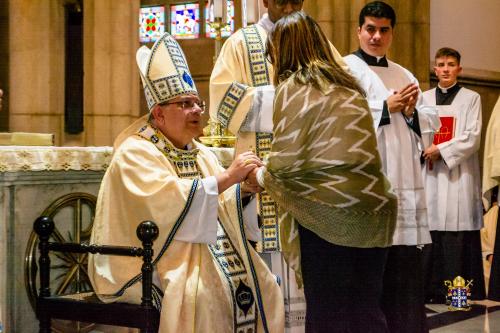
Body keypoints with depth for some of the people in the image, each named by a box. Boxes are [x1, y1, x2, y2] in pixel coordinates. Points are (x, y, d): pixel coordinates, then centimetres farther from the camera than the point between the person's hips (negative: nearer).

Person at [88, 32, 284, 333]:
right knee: (202, 291, -31)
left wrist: (245, 188, -7)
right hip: (147, 265, -8)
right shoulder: (135, 154, -9)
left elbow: (220, 205, 13)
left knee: (262, 285, -6)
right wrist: (225, 177, -25)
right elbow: (167, 202, -24)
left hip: (208, 253, 8)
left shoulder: (200, 153, 16)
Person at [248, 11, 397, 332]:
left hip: (327, 213, -6)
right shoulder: (348, 85, 16)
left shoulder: (293, 87, -3)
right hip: (373, 210, 6)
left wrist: (259, 176, 14)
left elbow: (285, 163, -8)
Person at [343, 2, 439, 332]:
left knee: (406, 267, 8)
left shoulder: (404, 75, 19)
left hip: (405, 183, 6)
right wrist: (386, 108, -12)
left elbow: (432, 121, 17)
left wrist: (412, 112, -3)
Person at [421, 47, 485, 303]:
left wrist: (440, 150, -10)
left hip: (459, 176, -3)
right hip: (430, 175, 3)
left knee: (459, 235, -8)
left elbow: (472, 137, -3)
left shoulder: (471, 98, 7)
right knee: (431, 233, -2)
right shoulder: (424, 98, 16)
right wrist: (425, 151, -8)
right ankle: (432, 289, 3)